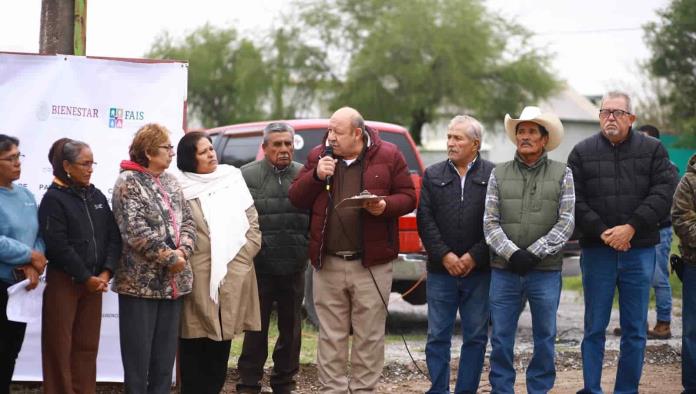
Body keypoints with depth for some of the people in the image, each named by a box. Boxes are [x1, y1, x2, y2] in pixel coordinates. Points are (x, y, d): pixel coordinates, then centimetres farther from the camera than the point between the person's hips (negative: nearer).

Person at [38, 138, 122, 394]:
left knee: (87, 346, 8)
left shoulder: (97, 197, 10)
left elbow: (113, 236, 6)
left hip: (95, 282, 6)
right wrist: (86, 277, -13)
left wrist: (106, 273, -8)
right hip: (63, 282, -6)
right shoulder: (53, 199, -8)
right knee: (59, 346, 0)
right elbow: (59, 246, -15)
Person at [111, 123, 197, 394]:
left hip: (173, 281, 7)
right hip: (141, 280, -7)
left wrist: (183, 252, -10)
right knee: (138, 352, 0)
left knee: (166, 352, 11)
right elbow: (136, 231, -19)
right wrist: (171, 259, -17)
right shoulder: (128, 183, -11)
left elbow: (187, 220, 9)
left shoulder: (170, 181, 13)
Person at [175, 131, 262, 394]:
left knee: (221, 343, 9)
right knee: (195, 346, -1)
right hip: (198, 279, -4)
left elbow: (252, 223, 10)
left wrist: (241, 259, 1)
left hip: (233, 278, 4)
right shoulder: (181, 189, -2)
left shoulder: (233, 179, 11)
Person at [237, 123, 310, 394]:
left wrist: (307, 248, 2)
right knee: (256, 327, 4)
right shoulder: (247, 175, -1)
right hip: (259, 267, -3)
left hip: (294, 268, 3)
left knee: (291, 327, 10)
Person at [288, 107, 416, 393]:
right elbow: (295, 198, 8)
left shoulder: (388, 156, 0)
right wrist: (316, 175, -9)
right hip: (327, 263, 2)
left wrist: (385, 205, -17)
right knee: (330, 336, 7)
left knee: (369, 335, 3)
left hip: (371, 263, -2)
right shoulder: (318, 157, 7)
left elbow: (408, 197, 3)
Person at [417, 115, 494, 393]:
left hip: (479, 271, -2)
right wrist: (444, 255, -8)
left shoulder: (493, 176, 1)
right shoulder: (433, 175, 9)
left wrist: (474, 257, -10)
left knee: (475, 336, 4)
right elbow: (425, 221, 3)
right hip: (441, 270, 2)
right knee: (437, 336, 3)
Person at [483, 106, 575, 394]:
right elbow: (490, 222, 2)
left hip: (546, 271, -1)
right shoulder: (499, 174, 8)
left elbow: (566, 222, -3)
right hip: (504, 270, 1)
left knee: (545, 337, 5)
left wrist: (533, 253, -12)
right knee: (501, 337, 4)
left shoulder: (562, 174, 4)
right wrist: (511, 253, -12)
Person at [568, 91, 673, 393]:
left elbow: (661, 195, -4)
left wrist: (631, 228, -14)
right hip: (596, 251, 0)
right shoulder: (582, 152, 5)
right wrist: (602, 232, -13)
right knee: (595, 328, 5)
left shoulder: (653, 150, 6)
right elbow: (575, 200, -1)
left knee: (635, 330, 5)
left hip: (639, 251, 0)